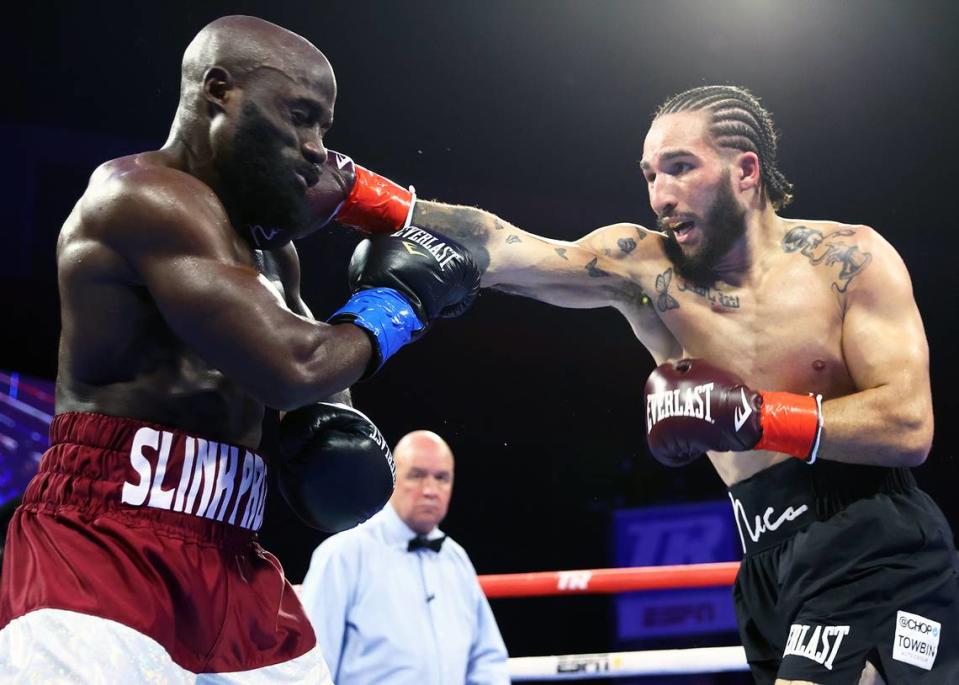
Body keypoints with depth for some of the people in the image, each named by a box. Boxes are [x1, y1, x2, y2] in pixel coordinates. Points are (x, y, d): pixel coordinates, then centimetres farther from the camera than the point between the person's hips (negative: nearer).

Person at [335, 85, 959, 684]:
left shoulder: (848, 258, -4)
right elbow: (499, 251, -11)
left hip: (876, 550, -4)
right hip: (773, 566, 4)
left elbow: (909, 427, -11)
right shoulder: (641, 267, 2)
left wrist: (754, 418, -18)